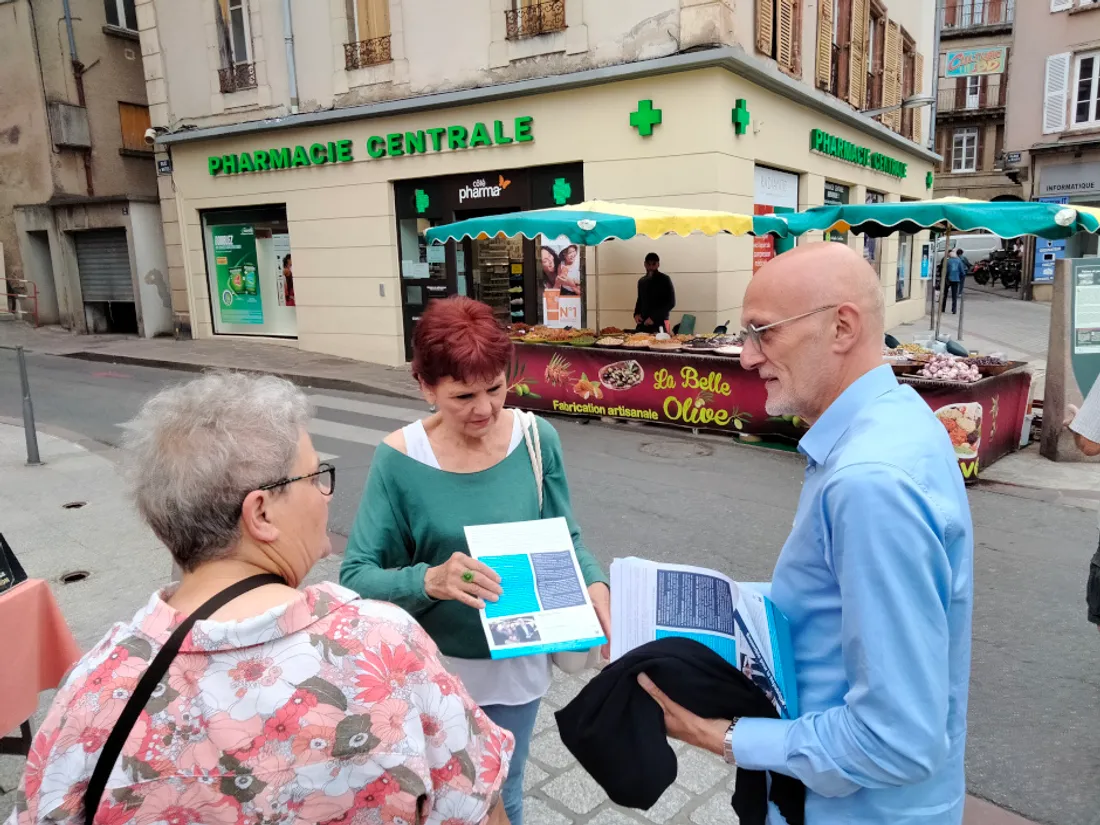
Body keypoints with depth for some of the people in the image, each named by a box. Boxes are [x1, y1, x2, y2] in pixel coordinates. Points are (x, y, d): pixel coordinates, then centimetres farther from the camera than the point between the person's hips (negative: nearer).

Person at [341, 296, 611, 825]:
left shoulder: (536, 440, -13)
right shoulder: (400, 459, -19)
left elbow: (564, 537, -3)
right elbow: (356, 576, -19)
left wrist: (594, 584, -22)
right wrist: (429, 581, -37)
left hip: (516, 659, 2)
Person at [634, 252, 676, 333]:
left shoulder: (665, 280, -2)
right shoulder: (641, 281, 14)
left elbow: (671, 302, -6)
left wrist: (654, 317, -12)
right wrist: (636, 314, 4)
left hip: (659, 324, -4)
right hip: (643, 324, 5)